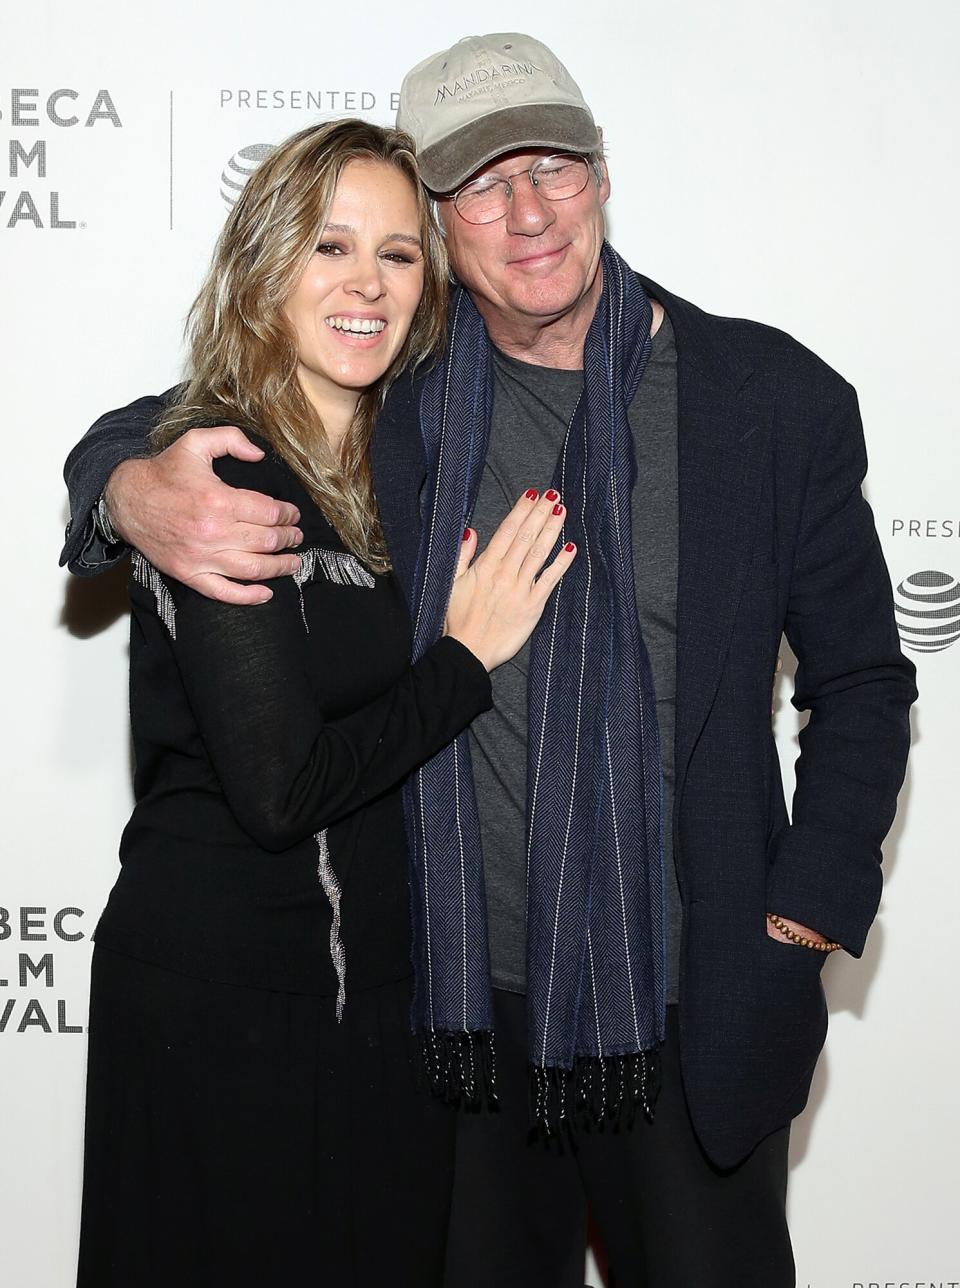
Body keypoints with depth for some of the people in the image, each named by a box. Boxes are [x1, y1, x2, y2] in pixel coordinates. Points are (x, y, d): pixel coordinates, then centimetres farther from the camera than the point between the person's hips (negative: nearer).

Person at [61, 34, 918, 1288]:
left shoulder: (777, 398, -5)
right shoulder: (393, 395, -2)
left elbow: (860, 679, 4)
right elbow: (144, 430, 9)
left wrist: (805, 914, -4)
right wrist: (137, 492, -16)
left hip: (694, 1018, -1)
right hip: (463, 1001, 2)